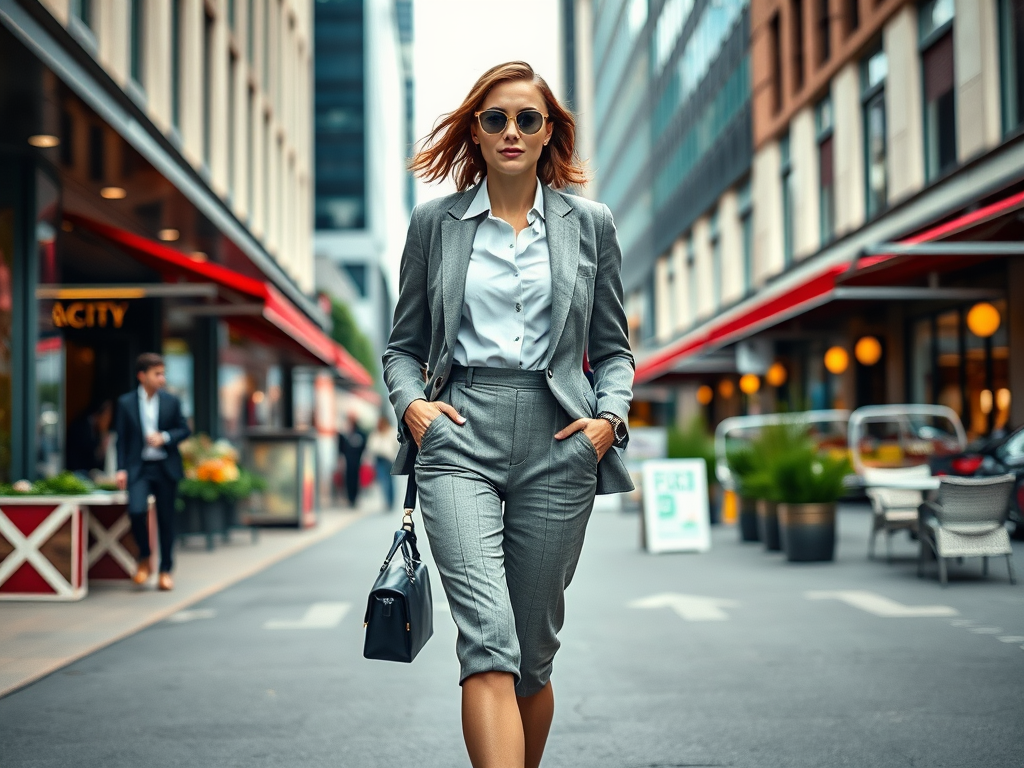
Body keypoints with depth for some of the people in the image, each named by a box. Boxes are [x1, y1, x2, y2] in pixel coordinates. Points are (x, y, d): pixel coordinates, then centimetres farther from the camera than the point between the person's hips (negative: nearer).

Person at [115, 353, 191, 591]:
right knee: (136, 510, -20)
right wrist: (121, 469, -5)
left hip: (166, 468, 1)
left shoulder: (171, 402, 4)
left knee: (166, 520, 5)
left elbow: (185, 429, 8)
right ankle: (144, 558, 5)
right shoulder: (126, 403, 2)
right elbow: (122, 438, 3)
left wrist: (165, 437, -11)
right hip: (139, 468, -1)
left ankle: (165, 571, 17)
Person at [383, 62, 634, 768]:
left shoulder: (590, 225, 11)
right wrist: (411, 402, -4)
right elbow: (405, 345, 15)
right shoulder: (435, 223, 11)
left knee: (534, 650, 8)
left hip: (557, 444, 1)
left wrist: (610, 415, -4)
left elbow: (612, 349, 14)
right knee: (489, 637, -19)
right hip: (459, 435, -1)